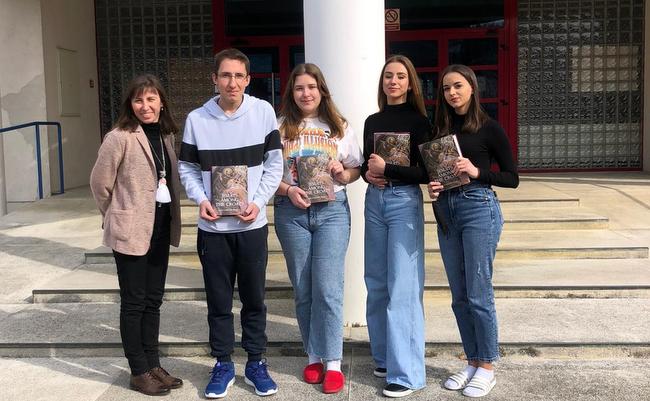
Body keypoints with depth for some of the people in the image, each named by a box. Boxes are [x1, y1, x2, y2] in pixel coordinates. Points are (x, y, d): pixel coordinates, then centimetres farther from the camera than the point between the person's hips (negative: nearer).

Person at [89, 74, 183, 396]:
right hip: (131, 231, -7)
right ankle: (139, 372, 15)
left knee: (153, 300, 14)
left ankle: (153, 365, 25)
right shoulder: (120, 137, -14)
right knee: (134, 302, 4)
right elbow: (99, 182, -9)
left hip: (160, 229, 7)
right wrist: (118, 216, 4)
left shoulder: (165, 135, 8)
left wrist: (169, 218, 11)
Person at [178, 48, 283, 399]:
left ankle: (256, 363, 26)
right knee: (218, 301, 10)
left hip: (252, 225, 0)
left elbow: (274, 162, 0)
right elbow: (187, 168, 5)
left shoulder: (263, 111, -3)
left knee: (254, 298, 11)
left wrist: (258, 202, -11)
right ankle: (223, 365, 26)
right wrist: (201, 200, -12)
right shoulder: (197, 119, -2)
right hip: (213, 227, 0)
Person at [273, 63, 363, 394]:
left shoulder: (339, 127, 9)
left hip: (332, 209, -1)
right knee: (303, 289, 7)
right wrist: (288, 190, -13)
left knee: (327, 287, -7)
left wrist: (343, 173, -9)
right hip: (291, 211, 1)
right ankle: (314, 357, 20)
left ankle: (332, 362, 2)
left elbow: (355, 169, 11)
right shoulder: (281, 127, 6)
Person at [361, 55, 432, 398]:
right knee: (377, 283, 9)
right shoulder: (372, 121, 12)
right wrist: (368, 174, -3)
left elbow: (425, 172, -8)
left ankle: (406, 372, -2)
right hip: (374, 200, 6)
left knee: (402, 287, -7)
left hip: (404, 202, -5)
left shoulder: (418, 120, -3)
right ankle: (384, 357, 23)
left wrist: (386, 168, -14)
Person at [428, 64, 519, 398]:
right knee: (459, 295, 10)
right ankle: (472, 361, 23)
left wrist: (477, 172, -17)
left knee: (478, 294, -2)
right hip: (446, 210, 6)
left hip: (479, 208, -5)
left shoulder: (489, 129, -3)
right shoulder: (440, 129, 12)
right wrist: (432, 186, -3)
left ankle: (487, 367, 12)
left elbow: (512, 178, -3)